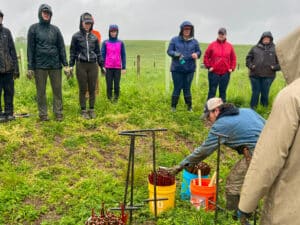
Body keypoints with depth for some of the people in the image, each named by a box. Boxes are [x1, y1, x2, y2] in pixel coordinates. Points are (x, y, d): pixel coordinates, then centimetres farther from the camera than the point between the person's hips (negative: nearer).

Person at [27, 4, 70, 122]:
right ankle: (43, 114, 12)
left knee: (57, 90, 2)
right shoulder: (34, 28, 4)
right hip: (40, 65, -1)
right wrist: (30, 67, -4)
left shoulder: (55, 29, 10)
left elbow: (61, 48, 8)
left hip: (55, 64, 2)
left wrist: (65, 65, 0)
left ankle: (58, 113, 10)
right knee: (41, 91, 3)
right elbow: (30, 49, 2)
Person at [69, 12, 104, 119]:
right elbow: (72, 52, 4)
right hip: (81, 65, -2)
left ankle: (92, 110, 16)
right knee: (83, 89, 3)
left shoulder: (94, 37, 10)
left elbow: (98, 52, 14)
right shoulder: (76, 36, 2)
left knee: (92, 89, 5)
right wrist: (71, 65, -2)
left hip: (93, 65, 2)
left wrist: (102, 65, 11)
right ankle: (83, 111, 13)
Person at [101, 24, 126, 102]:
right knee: (109, 85, 1)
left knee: (117, 85, 2)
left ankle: (116, 99, 14)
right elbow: (102, 55, 3)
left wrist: (124, 68, 0)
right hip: (108, 68, 0)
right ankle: (109, 99, 12)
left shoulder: (121, 43, 4)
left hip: (117, 68, 1)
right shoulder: (105, 43, 2)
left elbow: (123, 56, 5)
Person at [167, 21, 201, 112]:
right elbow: (169, 51, 1)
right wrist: (176, 54, -19)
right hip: (177, 69, -1)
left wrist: (196, 54, -15)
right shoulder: (174, 40, 0)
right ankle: (173, 106, 16)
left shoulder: (194, 41, 5)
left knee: (187, 88, 7)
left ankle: (189, 106, 20)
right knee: (177, 88, 2)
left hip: (190, 69, 2)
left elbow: (199, 52, 9)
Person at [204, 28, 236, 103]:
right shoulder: (212, 45, -1)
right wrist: (208, 67, -5)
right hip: (214, 73, -2)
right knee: (212, 91, 2)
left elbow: (233, 58, 11)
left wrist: (232, 68, 2)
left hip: (225, 73, 2)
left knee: (223, 91, 10)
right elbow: (206, 56, 2)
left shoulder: (230, 46, 6)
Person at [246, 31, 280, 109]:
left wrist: (275, 67, -9)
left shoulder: (275, 49, 2)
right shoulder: (255, 48, 6)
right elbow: (248, 58, 15)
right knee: (255, 92, 6)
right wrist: (250, 65, 0)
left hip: (268, 76, -1)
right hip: (255, 75, 1)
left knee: (265, 93, 6)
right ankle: (252, 108, 16)